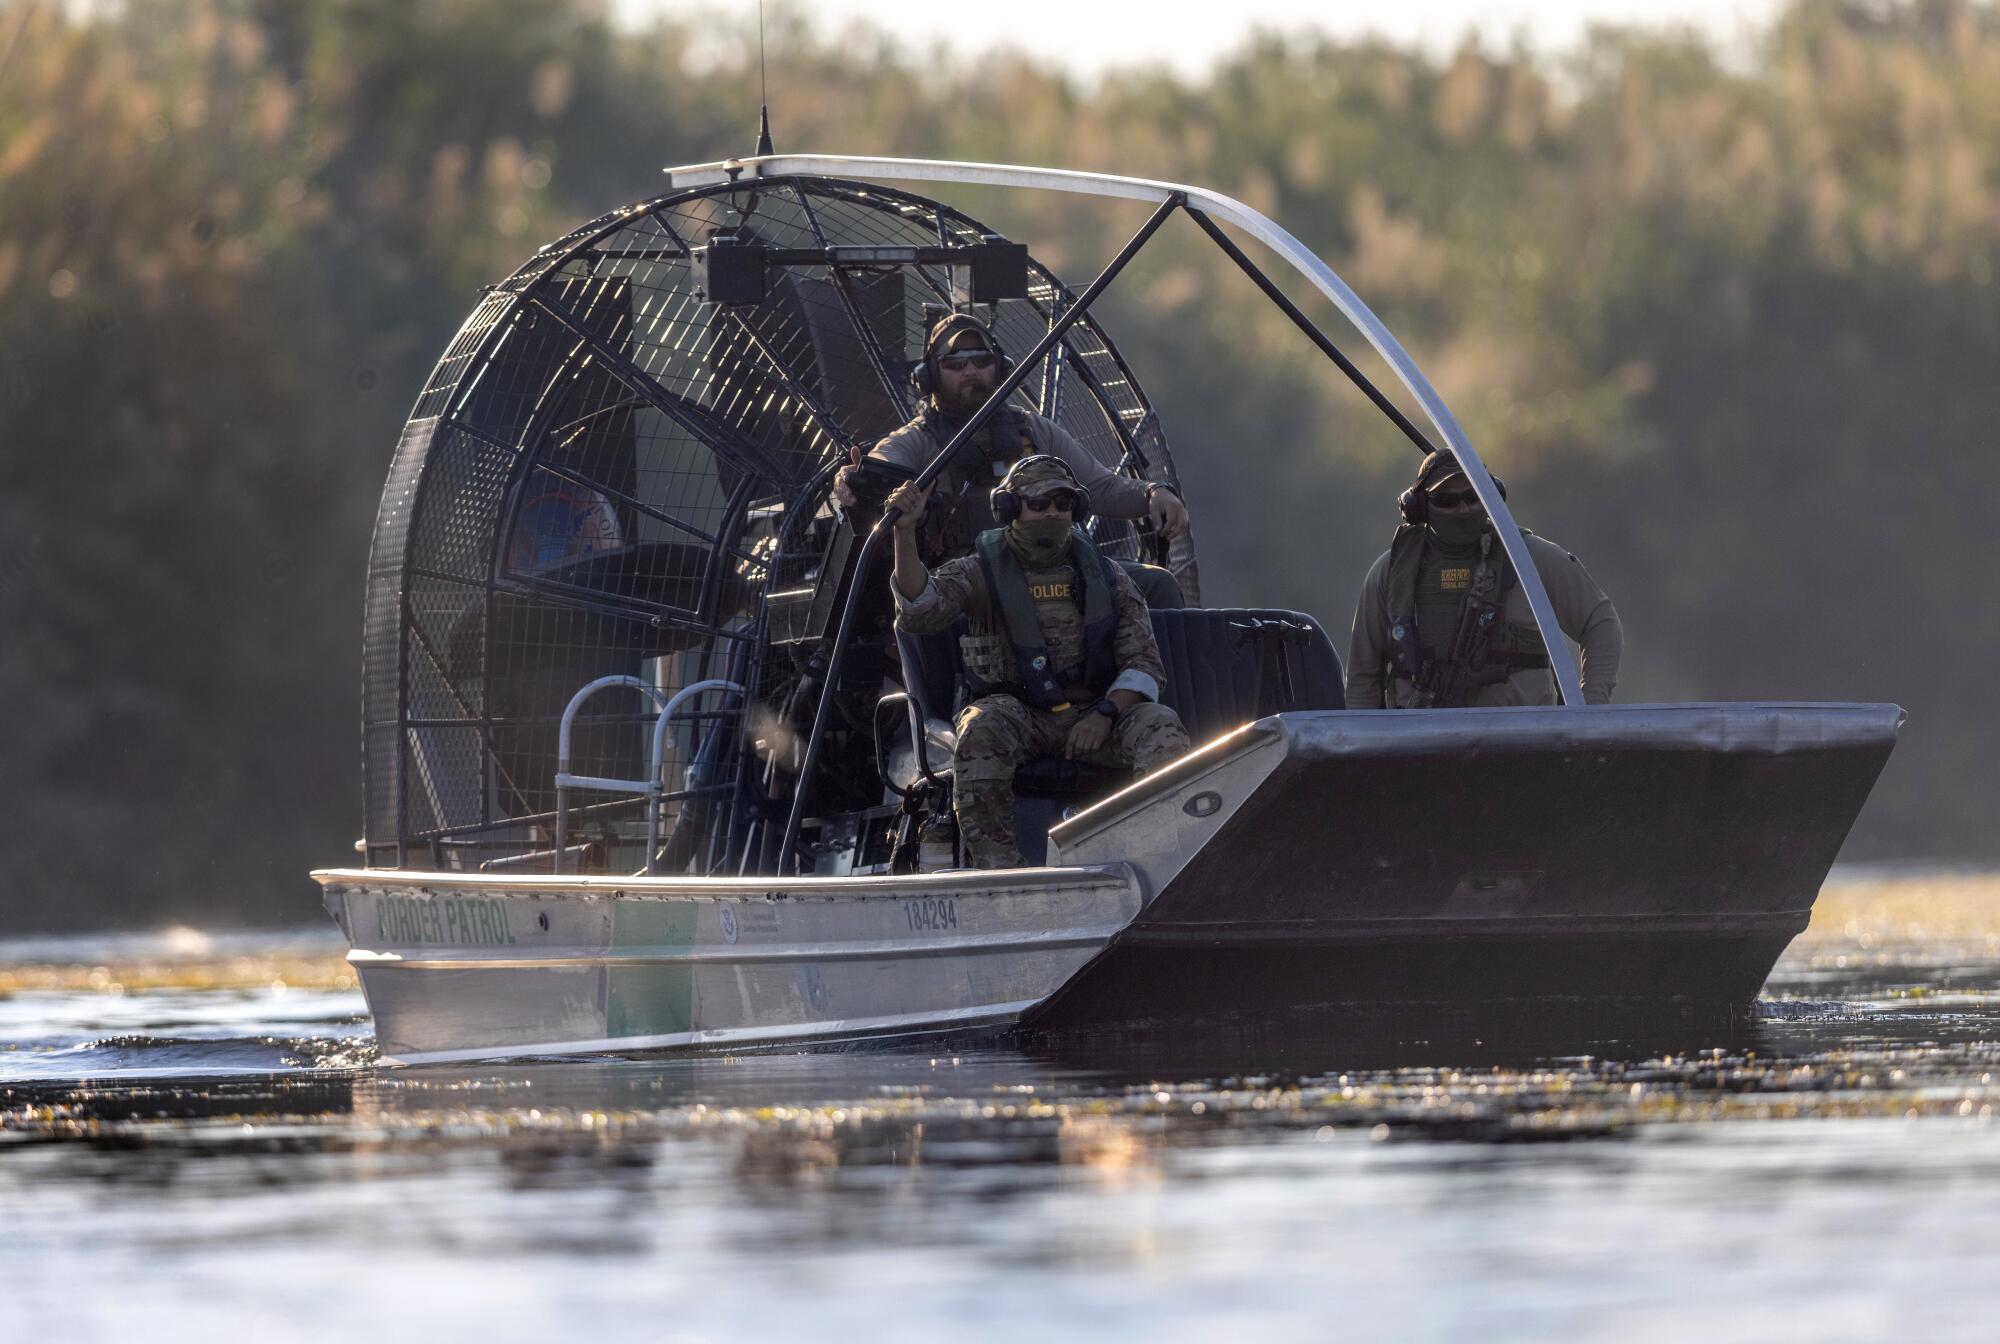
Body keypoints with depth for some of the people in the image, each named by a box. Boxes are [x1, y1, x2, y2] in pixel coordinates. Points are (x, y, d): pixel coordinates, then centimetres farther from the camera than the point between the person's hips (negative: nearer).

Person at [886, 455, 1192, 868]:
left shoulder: (1107, 578, 13)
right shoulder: (979, 573, 6)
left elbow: (1143, 664, 7)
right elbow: (919, 612, -14)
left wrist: (1105, 713, -12)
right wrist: (905, 534, -26)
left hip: (1093, 718, 2)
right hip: (1018, 718, -2)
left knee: (1161, 726, -26)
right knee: (983, 725, -36)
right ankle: (996, 865, -40)